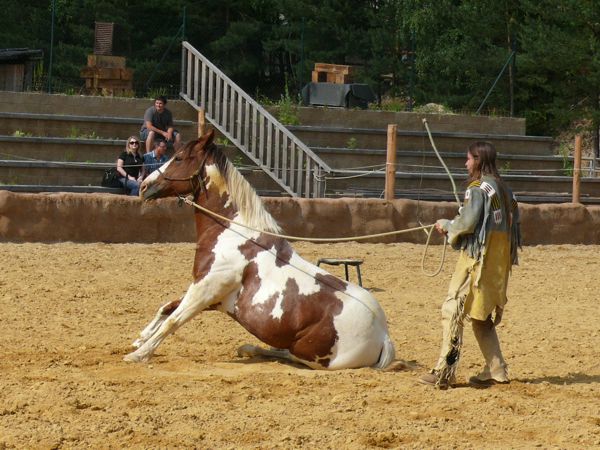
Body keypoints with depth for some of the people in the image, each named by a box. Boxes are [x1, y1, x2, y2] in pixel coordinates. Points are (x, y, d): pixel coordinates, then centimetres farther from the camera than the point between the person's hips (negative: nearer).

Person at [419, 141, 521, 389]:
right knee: (481, 315, 17)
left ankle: (444, 373, -13)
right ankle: (496, 370, 14)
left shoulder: (478, 188, -12)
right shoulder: (503, 189, 14)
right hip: (499, 262, 9)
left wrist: (446, 225, 1)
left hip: (477, 258, -9)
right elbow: (513, 222, 14)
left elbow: (467, 223, -18)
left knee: (453, 310, -8)